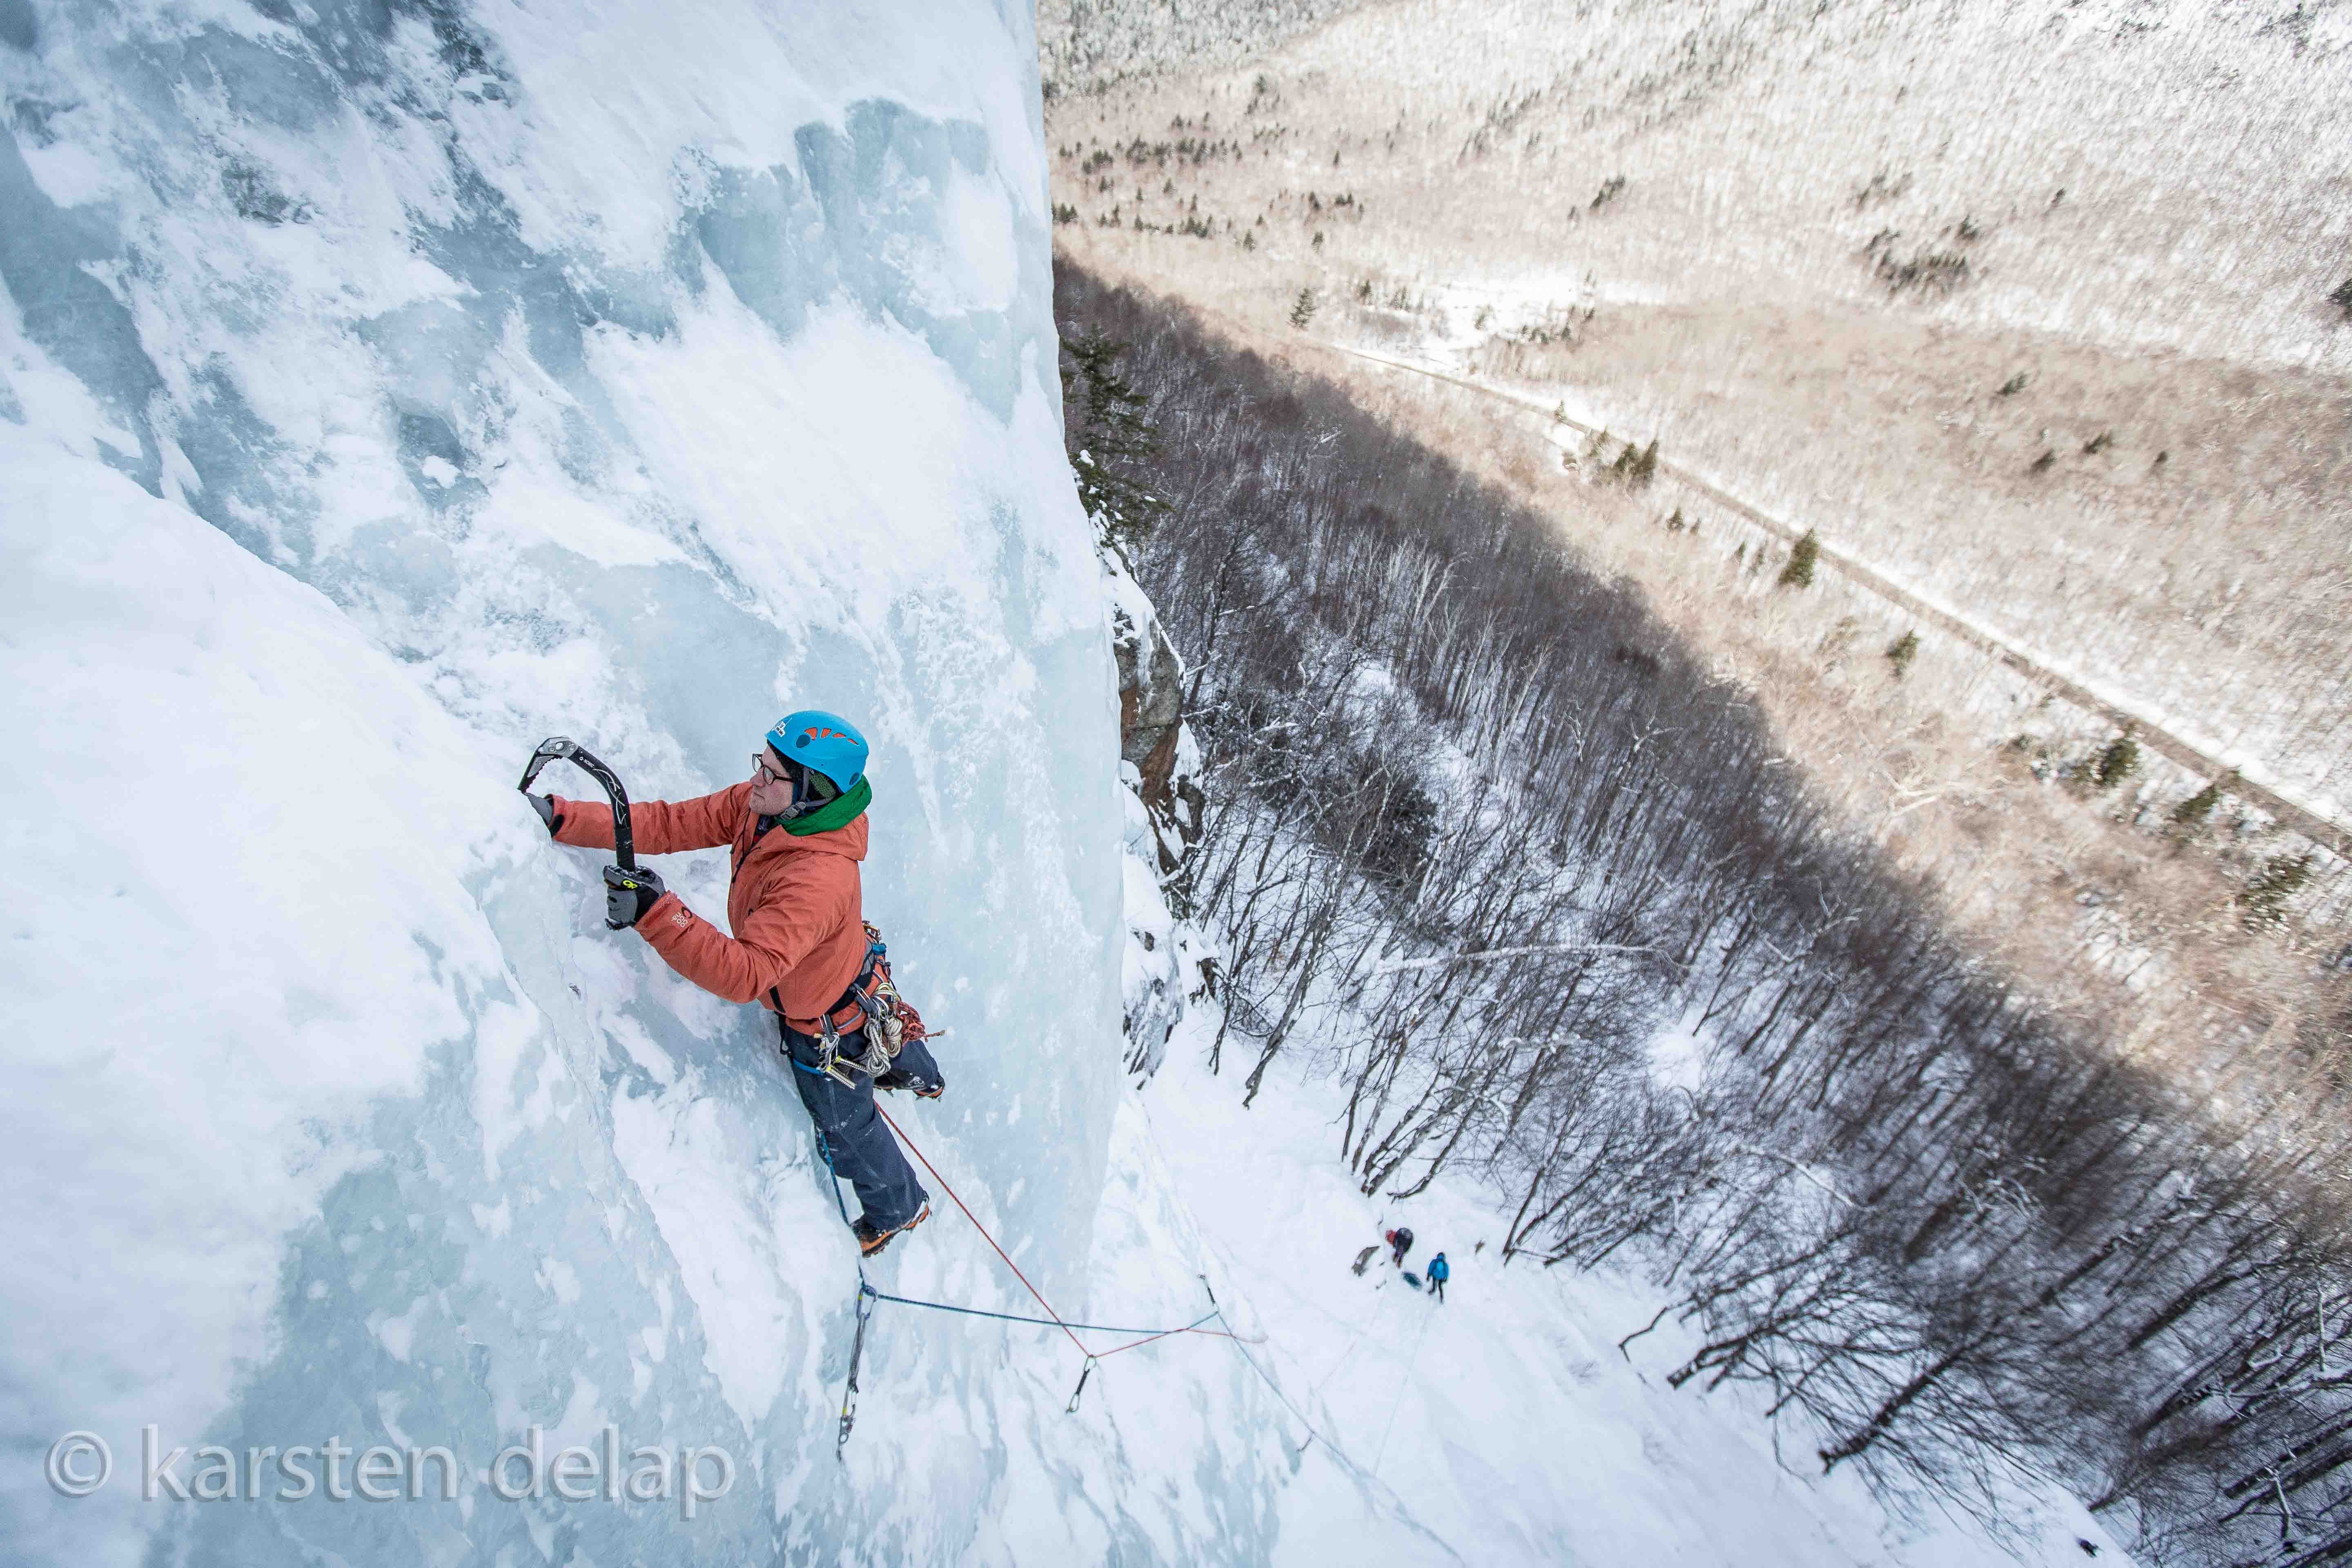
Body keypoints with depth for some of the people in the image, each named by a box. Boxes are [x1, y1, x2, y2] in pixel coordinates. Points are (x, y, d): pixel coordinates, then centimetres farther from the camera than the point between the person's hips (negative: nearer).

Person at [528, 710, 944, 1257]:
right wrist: (562, 817, -25)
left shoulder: (817, 882, -47)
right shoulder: (761, 806, -20)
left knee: (845, 1129, 21)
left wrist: (657, 914, -58)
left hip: (829, 1030, -8)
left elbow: (744, 974, -51)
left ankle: (899, 1210, 51)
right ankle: (919, 1074, 76)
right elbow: (674, 822, -18)